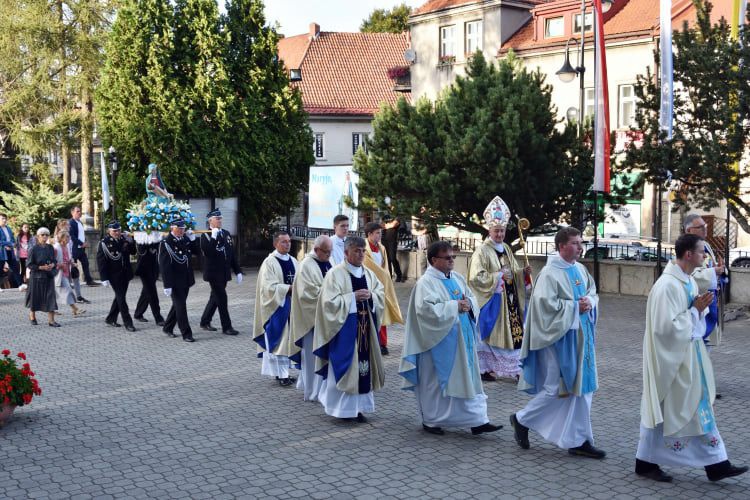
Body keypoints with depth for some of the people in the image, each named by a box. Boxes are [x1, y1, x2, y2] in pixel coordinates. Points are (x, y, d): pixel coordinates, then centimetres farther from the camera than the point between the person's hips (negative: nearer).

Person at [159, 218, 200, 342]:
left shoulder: (186, 240, 5)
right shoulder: (166, 243, -13)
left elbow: (197, 251, 11)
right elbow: (164, 266, -16)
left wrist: (193, 239, -4)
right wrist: (167, 285, -20)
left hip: (186, 280, 7)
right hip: (175, 281, -7)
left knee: (178, 305, 17)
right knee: (181, 306, -3)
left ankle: (168, 328, 34)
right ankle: (186, 334, 2)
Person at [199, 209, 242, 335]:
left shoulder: (226, 233, 11)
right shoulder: (206, 235, -8)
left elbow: (232, 253, 13)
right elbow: (207, 252, -22)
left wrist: (238, 271, 9)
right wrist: (213, 238, -27)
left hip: (224, 273, 7)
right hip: (214, 273, -7)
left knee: (215, 298, 15)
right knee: (222, 299, -6)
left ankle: (205, 322, 29)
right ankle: (226, 326, 0)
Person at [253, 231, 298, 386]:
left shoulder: (293, 261, 10)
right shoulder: (269, 263, -9)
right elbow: (269, 287, -16)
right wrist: (290, 288, -20)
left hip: (291, 305, 6)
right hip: (276, 306, -6)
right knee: (279, 340, -3)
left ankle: (282, 372, 18)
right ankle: (282, 374, 2)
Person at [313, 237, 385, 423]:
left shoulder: (368, 274, 10)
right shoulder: (335, 274, -9)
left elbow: (381, 294, 14)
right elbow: (330, 302, -14)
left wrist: (370, 295, -7)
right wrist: (353, 297, -17)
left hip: (365, 327, 6)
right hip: (344, 328, -6)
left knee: (363, 364, 7)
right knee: (344, 367, -1)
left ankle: (357, 406, 17)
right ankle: (341, 407, 10)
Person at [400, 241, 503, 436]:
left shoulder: (457, 278, 11)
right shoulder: (426, 282, -12)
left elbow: (472, 298, 16)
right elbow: (426, 309, -24)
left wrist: (468, 303, -8)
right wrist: (455, 306, -21)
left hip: (462, 340, 7)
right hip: (439, 341, -7)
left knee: (468, 379, 7)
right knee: (436, 381, 5)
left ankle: (477, 421, 10)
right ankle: (430, 420, 21)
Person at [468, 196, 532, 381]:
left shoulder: (506, 249, 12)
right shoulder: (482, 251, -10)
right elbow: (476, 277, -16)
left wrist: (523, 272, -2)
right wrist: (499, 276, -20)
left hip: (509, 300, 7)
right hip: (491, 301, -7)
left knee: (512, 330, 5)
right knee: (490, 332, -2)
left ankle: (513, 367, 12)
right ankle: (485, 367, 8)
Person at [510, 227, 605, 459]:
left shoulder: (580, 269, 8)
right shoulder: (550, 273, -15)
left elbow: (593, 290, 18)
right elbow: (545, 302, -23)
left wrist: (589, 302, -4)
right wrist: (575, 306, -16)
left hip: (580, 336, 8)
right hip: (559, 337, -8)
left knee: (582, 388, 9)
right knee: (557, 389, -2)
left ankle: (579, 441, 16)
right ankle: (522, 419, 20)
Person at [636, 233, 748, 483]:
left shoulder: (689, 281, 7)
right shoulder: (667, 285, -22)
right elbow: (667, 326, -25)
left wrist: (700, 308, -5)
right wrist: (695, 309, -17)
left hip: (689, 355, 9)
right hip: (671, 357, -9)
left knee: (699, 408, 12)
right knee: (664, 410, 4)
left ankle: (716, 464, 19)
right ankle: (646, 462, 19)